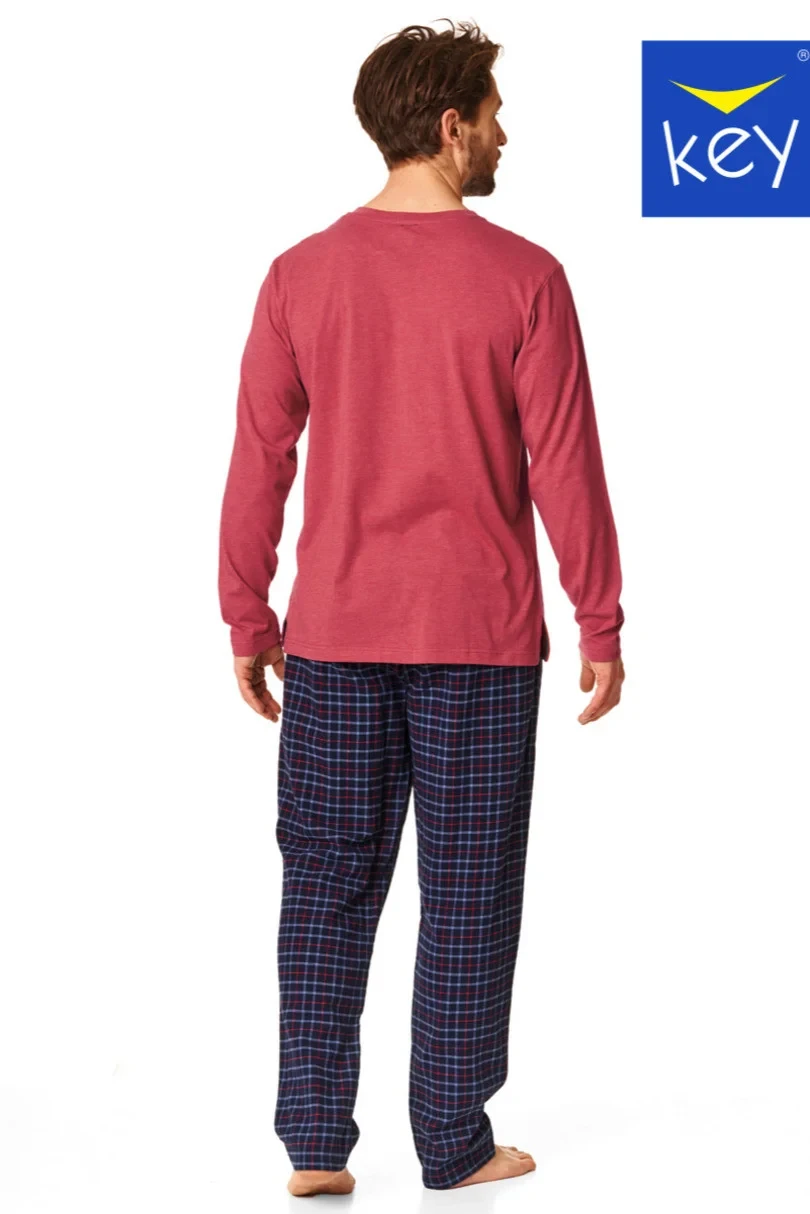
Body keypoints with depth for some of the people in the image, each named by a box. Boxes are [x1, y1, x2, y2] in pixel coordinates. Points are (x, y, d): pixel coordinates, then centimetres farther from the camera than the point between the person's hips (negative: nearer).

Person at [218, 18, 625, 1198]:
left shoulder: (299, 274, 0)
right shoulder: (523, 278, -8)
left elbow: (259, 463, 2)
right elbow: (564, 467, -8)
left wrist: (248, 622, 10)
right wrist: (600, 627, 1)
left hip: (335, 633, 3)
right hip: (479, 636, -2)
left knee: (326, 882, 10)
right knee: (468, 895, 8)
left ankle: (315, 1143, 13)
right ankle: (454, 1144, 17)